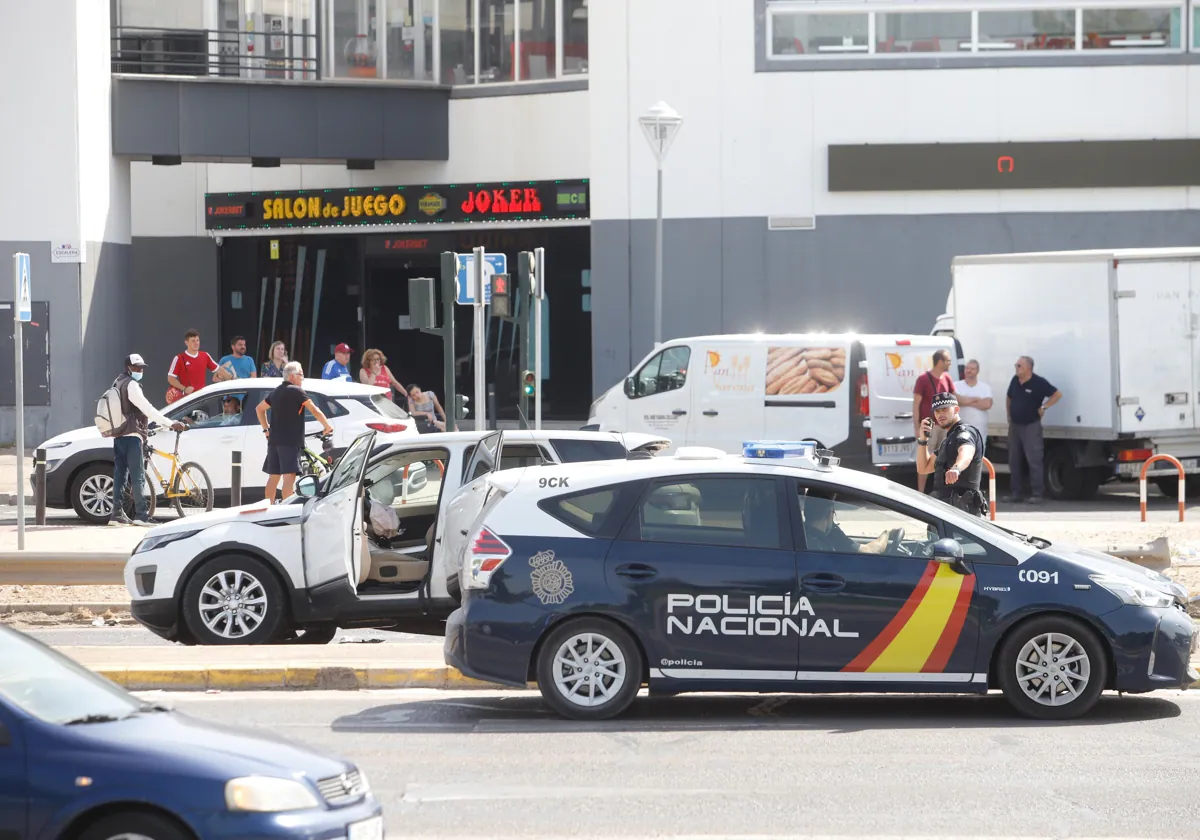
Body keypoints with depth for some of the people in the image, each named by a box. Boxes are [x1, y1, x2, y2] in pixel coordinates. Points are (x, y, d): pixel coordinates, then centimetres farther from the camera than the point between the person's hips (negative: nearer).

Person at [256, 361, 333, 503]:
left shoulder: (276, 392, 17)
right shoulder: (296, 391, -8)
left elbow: (259, 409, 28)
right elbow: (314, 410, -10)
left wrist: (266, 429, 28)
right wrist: (327, 427, 0)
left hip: (274, 440, 8)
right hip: (290, 441, -8)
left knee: (273, 476, 11)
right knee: (289, 476, -10)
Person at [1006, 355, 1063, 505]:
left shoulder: (1038, 383, -12)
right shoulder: (1015, 381, 7)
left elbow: (1057, 394, -11)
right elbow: (1009, 400, 22)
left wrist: (1043, 407, -13)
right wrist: (1009, 416, 14)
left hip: (1031, 426, -7)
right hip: (1015, 425, 7)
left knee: (1034, 461, -9)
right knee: (1014, 461, 9)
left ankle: (1037, 494, -8)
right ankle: (1016, 493, 15)